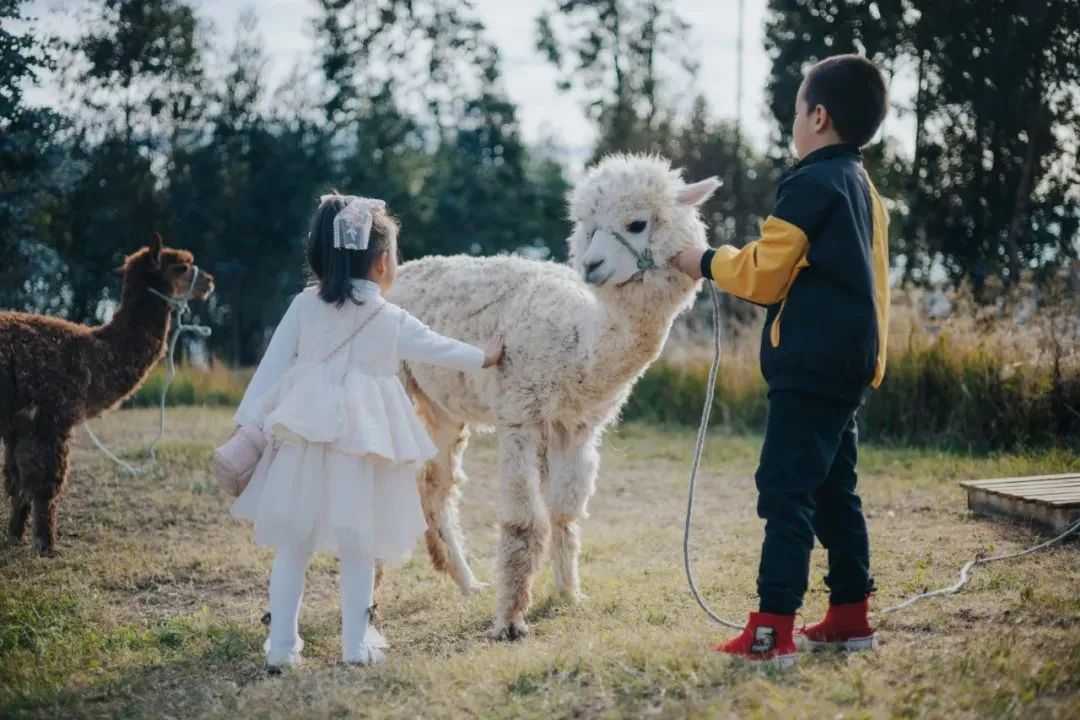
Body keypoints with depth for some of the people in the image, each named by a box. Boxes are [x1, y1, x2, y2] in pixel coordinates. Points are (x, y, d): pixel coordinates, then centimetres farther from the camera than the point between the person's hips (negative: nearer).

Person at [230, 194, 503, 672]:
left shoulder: (304, 307, 3)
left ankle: (281, 645, 8)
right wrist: (485, 357, 37)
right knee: (359, 545, 10)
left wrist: (249, 427, 5)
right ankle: (356, 643, 15)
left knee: (292, 546, 7)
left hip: (303, 441, 1)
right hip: (362, 448, -1)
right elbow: (440, 350, 18)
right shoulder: (393, 322, 1)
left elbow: (271, 369, 1)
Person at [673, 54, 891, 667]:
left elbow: (763, 273, -11)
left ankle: (774, 629, -12)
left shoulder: (811, 186, -13)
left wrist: (707, 263, 3)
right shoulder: (864, 189, 16)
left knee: (786, 489, -10)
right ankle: (851, 615, 20)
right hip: (850, 362, 10)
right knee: (834, 489, 15)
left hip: (809, 364, -10)